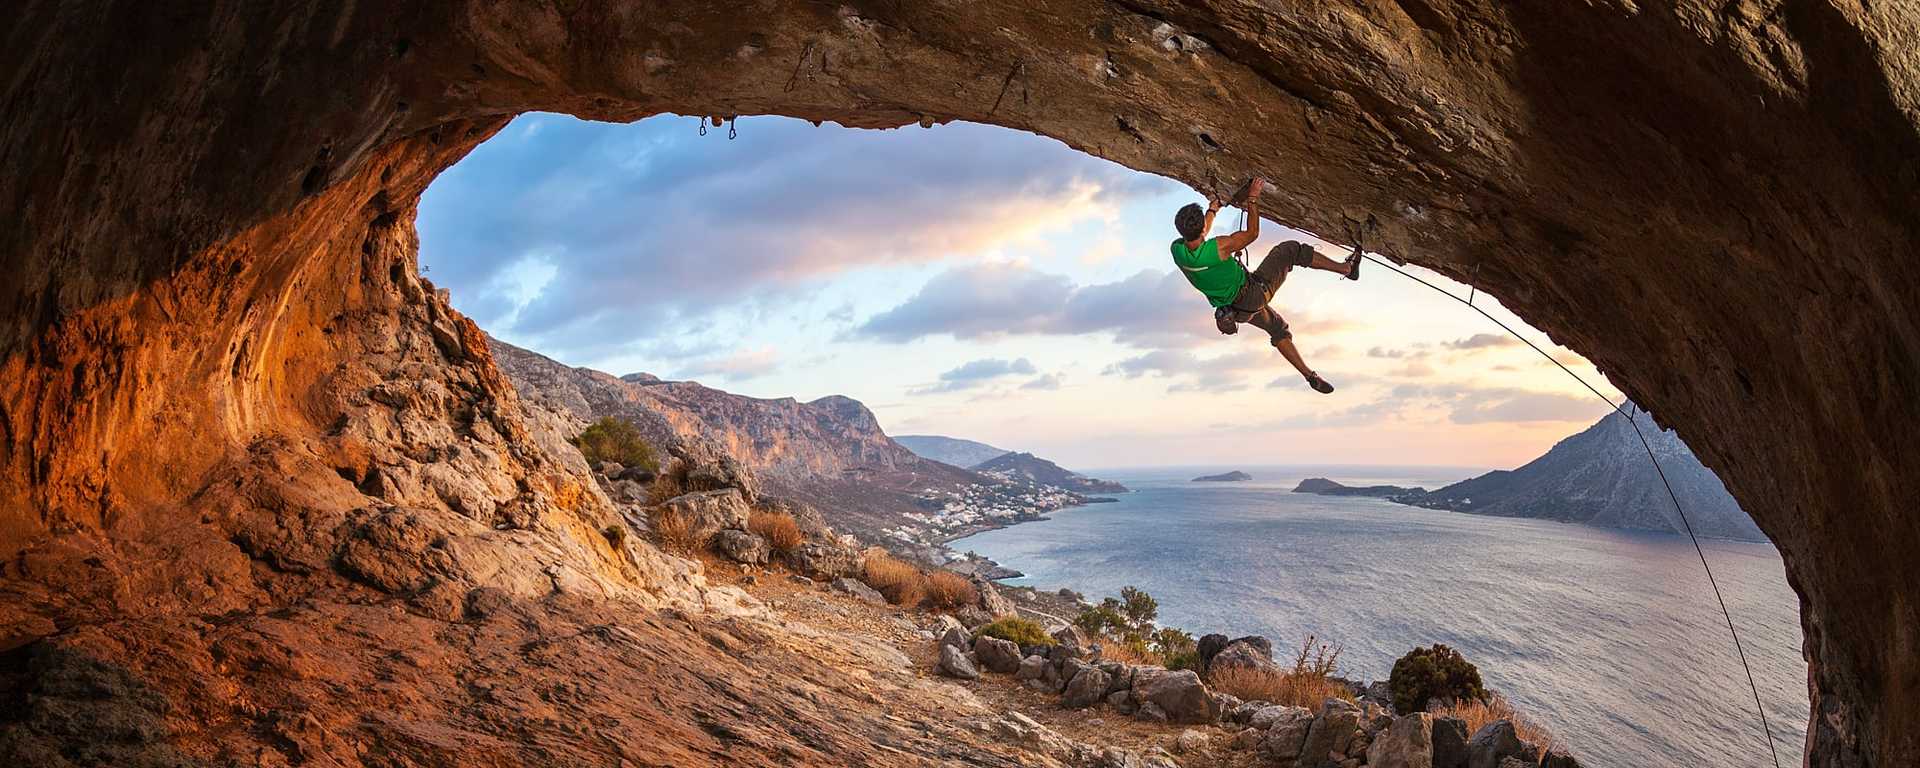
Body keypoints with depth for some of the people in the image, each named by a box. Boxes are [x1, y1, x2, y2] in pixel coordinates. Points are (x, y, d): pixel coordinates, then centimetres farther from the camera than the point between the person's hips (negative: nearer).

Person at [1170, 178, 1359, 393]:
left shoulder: (1177, 249, -19)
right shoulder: (1219, 247, -35)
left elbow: (1198, 236, 8)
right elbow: (1252, 233, -15)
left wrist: (1212, 209, 21)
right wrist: (1253, 199, -5)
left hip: (1238, 310, 7)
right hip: (1254, 294, -7)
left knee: (1278, 328, 29)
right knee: (1291, 249, 9)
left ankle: (1310, 376, 34)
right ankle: (1347, 268, 24)